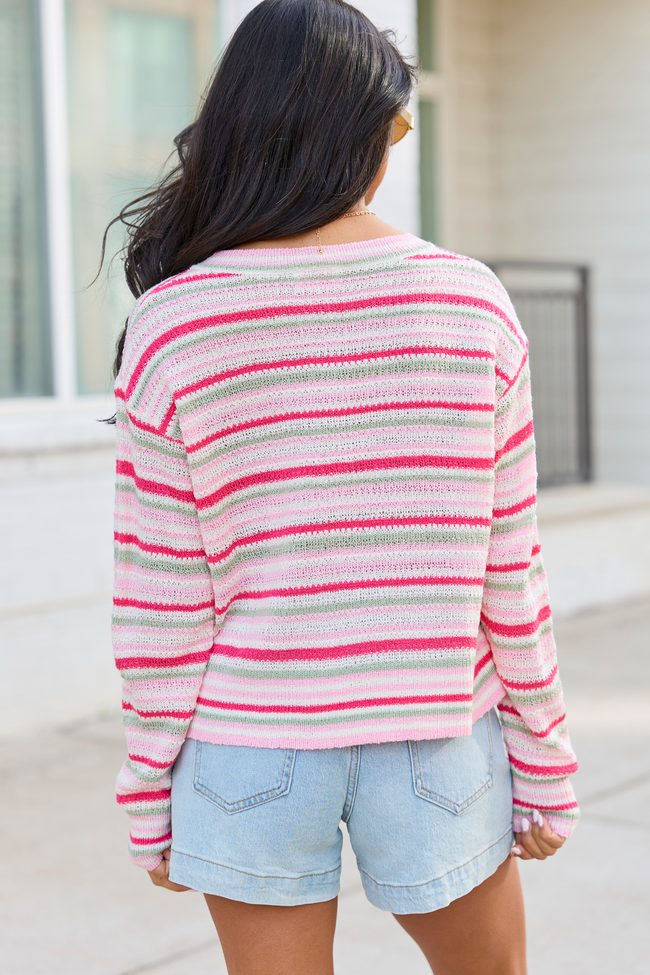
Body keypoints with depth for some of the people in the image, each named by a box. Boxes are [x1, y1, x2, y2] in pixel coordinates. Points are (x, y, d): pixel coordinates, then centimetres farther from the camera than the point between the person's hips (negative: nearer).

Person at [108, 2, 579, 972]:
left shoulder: (173, 328, -10)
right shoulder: (474, 306, -7)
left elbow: (162, 605, -8)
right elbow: (510, 573, -4)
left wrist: (151, 798, 3)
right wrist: (543, 766, 7)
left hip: (251, 743, 0)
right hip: (435, 741, 1)